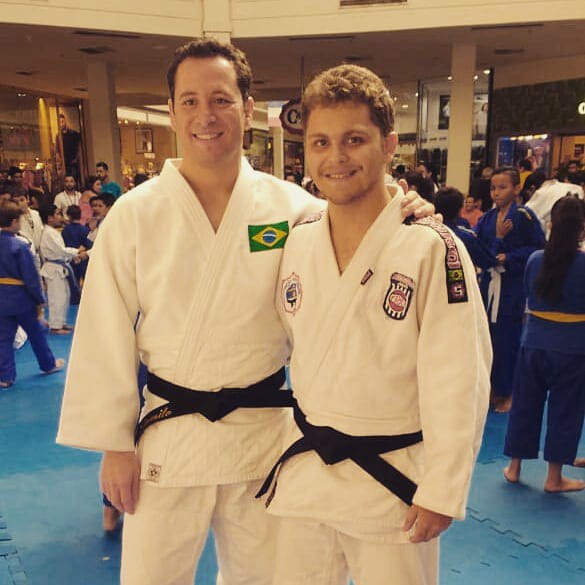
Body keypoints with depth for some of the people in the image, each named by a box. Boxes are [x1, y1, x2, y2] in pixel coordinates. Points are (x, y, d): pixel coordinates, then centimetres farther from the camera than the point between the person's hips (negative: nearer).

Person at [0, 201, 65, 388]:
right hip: (21, 298, -5)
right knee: (36, 333, 14)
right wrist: (40, 300, -5)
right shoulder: (20, 246, -19)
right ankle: (48, 364, 32)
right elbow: (31, 277, -16)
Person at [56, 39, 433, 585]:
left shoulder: (291, 207, -6)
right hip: (166, 433, 0)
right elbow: (106, 338, -3)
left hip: (263, 432, 1)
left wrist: (399, 213, -21)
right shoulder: (134, 214, -7)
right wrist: (113, 444, -1)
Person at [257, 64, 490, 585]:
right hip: (304, 472, 5)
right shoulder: (296, 243, -1)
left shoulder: (433, 250, -16)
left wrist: (443, 493, -13)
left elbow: (458, 385, -15)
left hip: (395, 482, -4)